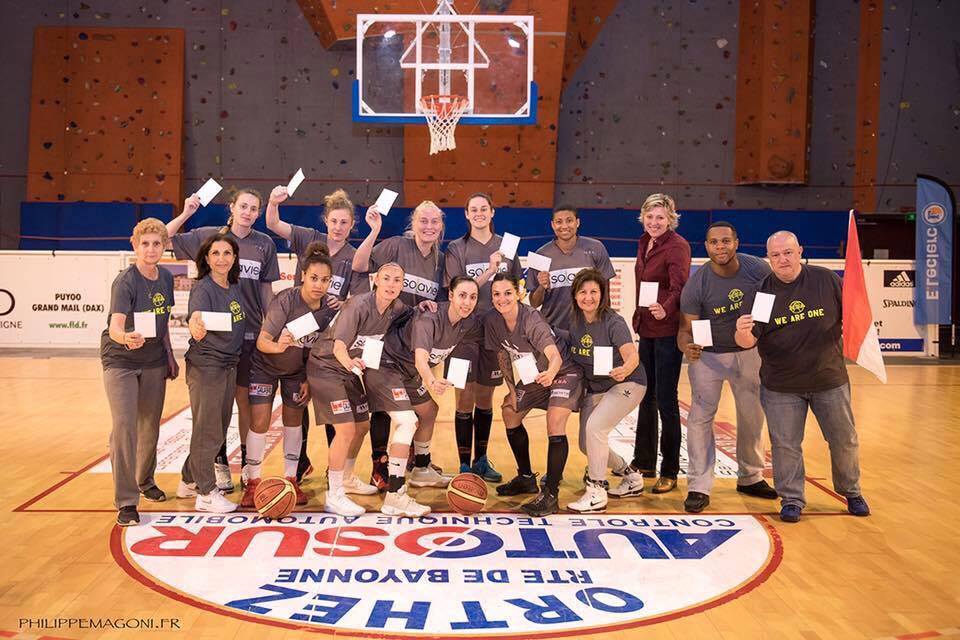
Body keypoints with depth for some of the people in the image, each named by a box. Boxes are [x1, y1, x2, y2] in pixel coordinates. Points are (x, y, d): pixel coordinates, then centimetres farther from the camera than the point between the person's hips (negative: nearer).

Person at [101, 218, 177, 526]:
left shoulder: (166, 278, -3)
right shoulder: (125, 282, -22)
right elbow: (115, 326, -35)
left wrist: (170, 355, 9)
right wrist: (126, 337, -56)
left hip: (154, 361, 5)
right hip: (120, 361, -5)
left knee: (151, 425, 13)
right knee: (124, 425, -13)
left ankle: (145, 480, 37)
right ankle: (126, 501, -7)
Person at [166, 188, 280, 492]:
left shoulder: (265, 244, 6)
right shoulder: (208, 236, 1)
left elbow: (266, 289, 10)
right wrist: (186, 214, -10)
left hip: (250, 331, 1)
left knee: (245, 398, 6)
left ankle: (247, 462, 17)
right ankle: (220, 464, 16)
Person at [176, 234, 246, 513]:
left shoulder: (236, 288, 7)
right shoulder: (203, 289, -14)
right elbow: (196, 330, -30)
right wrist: (197, 328, -50)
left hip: (229, 366, 8)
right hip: (205, 366, -8)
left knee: (218, 430, 15)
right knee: (208, 432, -1)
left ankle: (189, 481, 31)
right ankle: (206, 494, 10)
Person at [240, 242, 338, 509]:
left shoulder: (330, 310, -17)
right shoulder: (285, 300, -29)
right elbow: (262, 340, -32)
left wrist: (308, 380, -4)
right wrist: (277, 346, -53)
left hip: (298, 371, 4)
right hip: (265, 366, -3)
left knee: (293, 421, 9)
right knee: (259, 422, -7)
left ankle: (290, 479, 20)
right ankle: (253, 482, 7)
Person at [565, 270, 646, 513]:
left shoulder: (613, 322, -21)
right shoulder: (573, 322, -5)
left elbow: (632, 355, -33)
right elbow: (567, 356, 4)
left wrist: (625, 370, -55)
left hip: (627, 384, -7)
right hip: (594, 388, 7)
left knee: (595, 426, -26)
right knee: (586, 445, 8)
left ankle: (597, 493, -13)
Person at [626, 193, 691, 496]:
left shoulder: (677, 246, -14)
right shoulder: (644, 243, 11)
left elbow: (679, 287, -27)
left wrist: (665, 309, -44)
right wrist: (639, 316, 16)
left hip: (668, 331, -8)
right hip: (647, 329, 9)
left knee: (666, 399, -3)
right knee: (646, 395, 16)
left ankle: (670, 472, 9)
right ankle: (644, 462, 30)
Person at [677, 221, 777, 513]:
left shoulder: (757, 269, -15)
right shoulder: (696, 285, -22)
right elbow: (686, 328, -20)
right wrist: (687, 346, -42)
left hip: (749, 352, 3)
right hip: (707, 354, -3)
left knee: (753, 417, 14)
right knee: (700, 416, -11)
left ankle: (750, 478, 34)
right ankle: (698, 488, -3)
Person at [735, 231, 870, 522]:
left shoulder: (827, 280, -4)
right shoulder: (761, 292, -6)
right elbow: (748, 341, -10)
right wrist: (742, 332, -33)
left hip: (830, 380, 1)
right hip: (780, 386, -1)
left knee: (844, 440, 14)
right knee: (785, 445, 4)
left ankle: (851, 492, 37)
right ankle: (791, 499, 21)